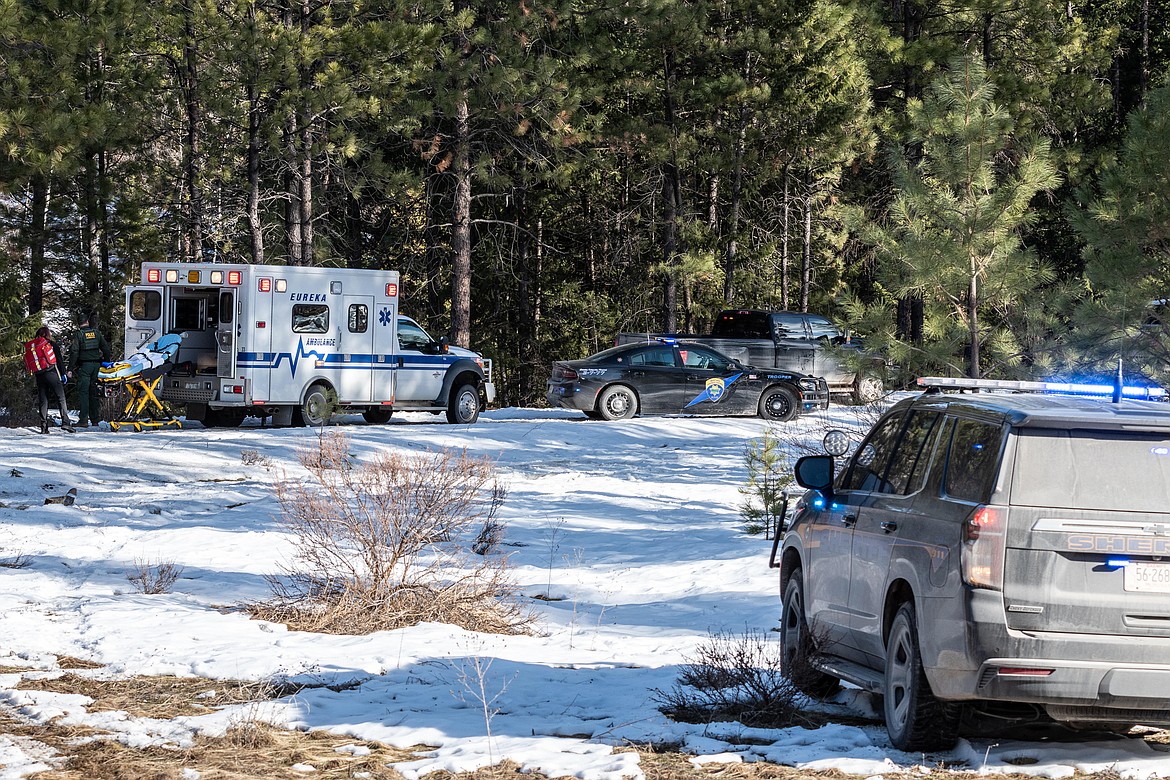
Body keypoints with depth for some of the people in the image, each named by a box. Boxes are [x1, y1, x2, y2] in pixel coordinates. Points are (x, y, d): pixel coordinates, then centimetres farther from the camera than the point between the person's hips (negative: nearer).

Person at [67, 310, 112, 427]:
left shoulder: (78, 334, -5)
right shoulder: (96, 333, 9)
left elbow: (74, 352, -10)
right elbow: (106, 348, 11)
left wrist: (70, 369, -9)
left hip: (84, 366, -4)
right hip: (96, 364, 4)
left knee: (83, 392, -4)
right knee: (94, 392, 11)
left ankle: (83, 420, -10)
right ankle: (95, 419, 14)